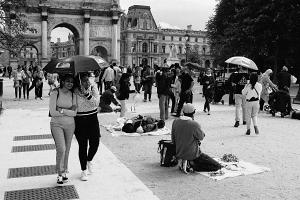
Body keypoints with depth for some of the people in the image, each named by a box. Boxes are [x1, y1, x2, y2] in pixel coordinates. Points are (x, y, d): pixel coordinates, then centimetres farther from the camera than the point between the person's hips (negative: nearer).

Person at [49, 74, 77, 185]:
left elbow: (74, 113, -5)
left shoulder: (73, 95, 3)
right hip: (56, 124, -4)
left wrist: (62, 110, -16)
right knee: (61, 149, -12)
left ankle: (64, 171, 28)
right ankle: (60, 174, 5)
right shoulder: (55, 93, -9)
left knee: (67, 150, 11)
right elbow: (52, 112, -15)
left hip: (70, 125, 4)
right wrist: (68, 111, -13)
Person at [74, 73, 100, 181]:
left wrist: (87, 93, -23)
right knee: (82, 146, 2)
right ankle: (83, 170, 20)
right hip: (80, 121, -2)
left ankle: (89, 160, 35)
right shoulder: (74, 92, -10)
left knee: (95, 143, 2)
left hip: (93, 120, 2)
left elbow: (96, 103, -16)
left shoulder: (93, 88, -3)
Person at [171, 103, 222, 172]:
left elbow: (173, 140, 3)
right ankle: (193, 165, -7)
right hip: (193, 155, -7)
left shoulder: (175, 122, -5)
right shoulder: (194, 124, -22)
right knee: (217, 166, 0)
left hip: (179, 155, 8)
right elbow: (201, 137, -3)